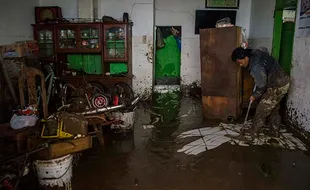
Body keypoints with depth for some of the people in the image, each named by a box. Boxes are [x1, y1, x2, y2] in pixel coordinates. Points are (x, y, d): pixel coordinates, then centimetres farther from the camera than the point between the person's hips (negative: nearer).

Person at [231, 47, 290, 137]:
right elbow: (264, 49, 22)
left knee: (262, 110, 0)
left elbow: (261, 86, -20)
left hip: (277, 87, -10)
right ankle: (275, 132, 34)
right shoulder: (255, 53, -3)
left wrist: (254, 96, -2)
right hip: (283, 81, 10)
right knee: (274, 109, 21)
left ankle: (254, 133, 13)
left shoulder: (256, 68, -29)